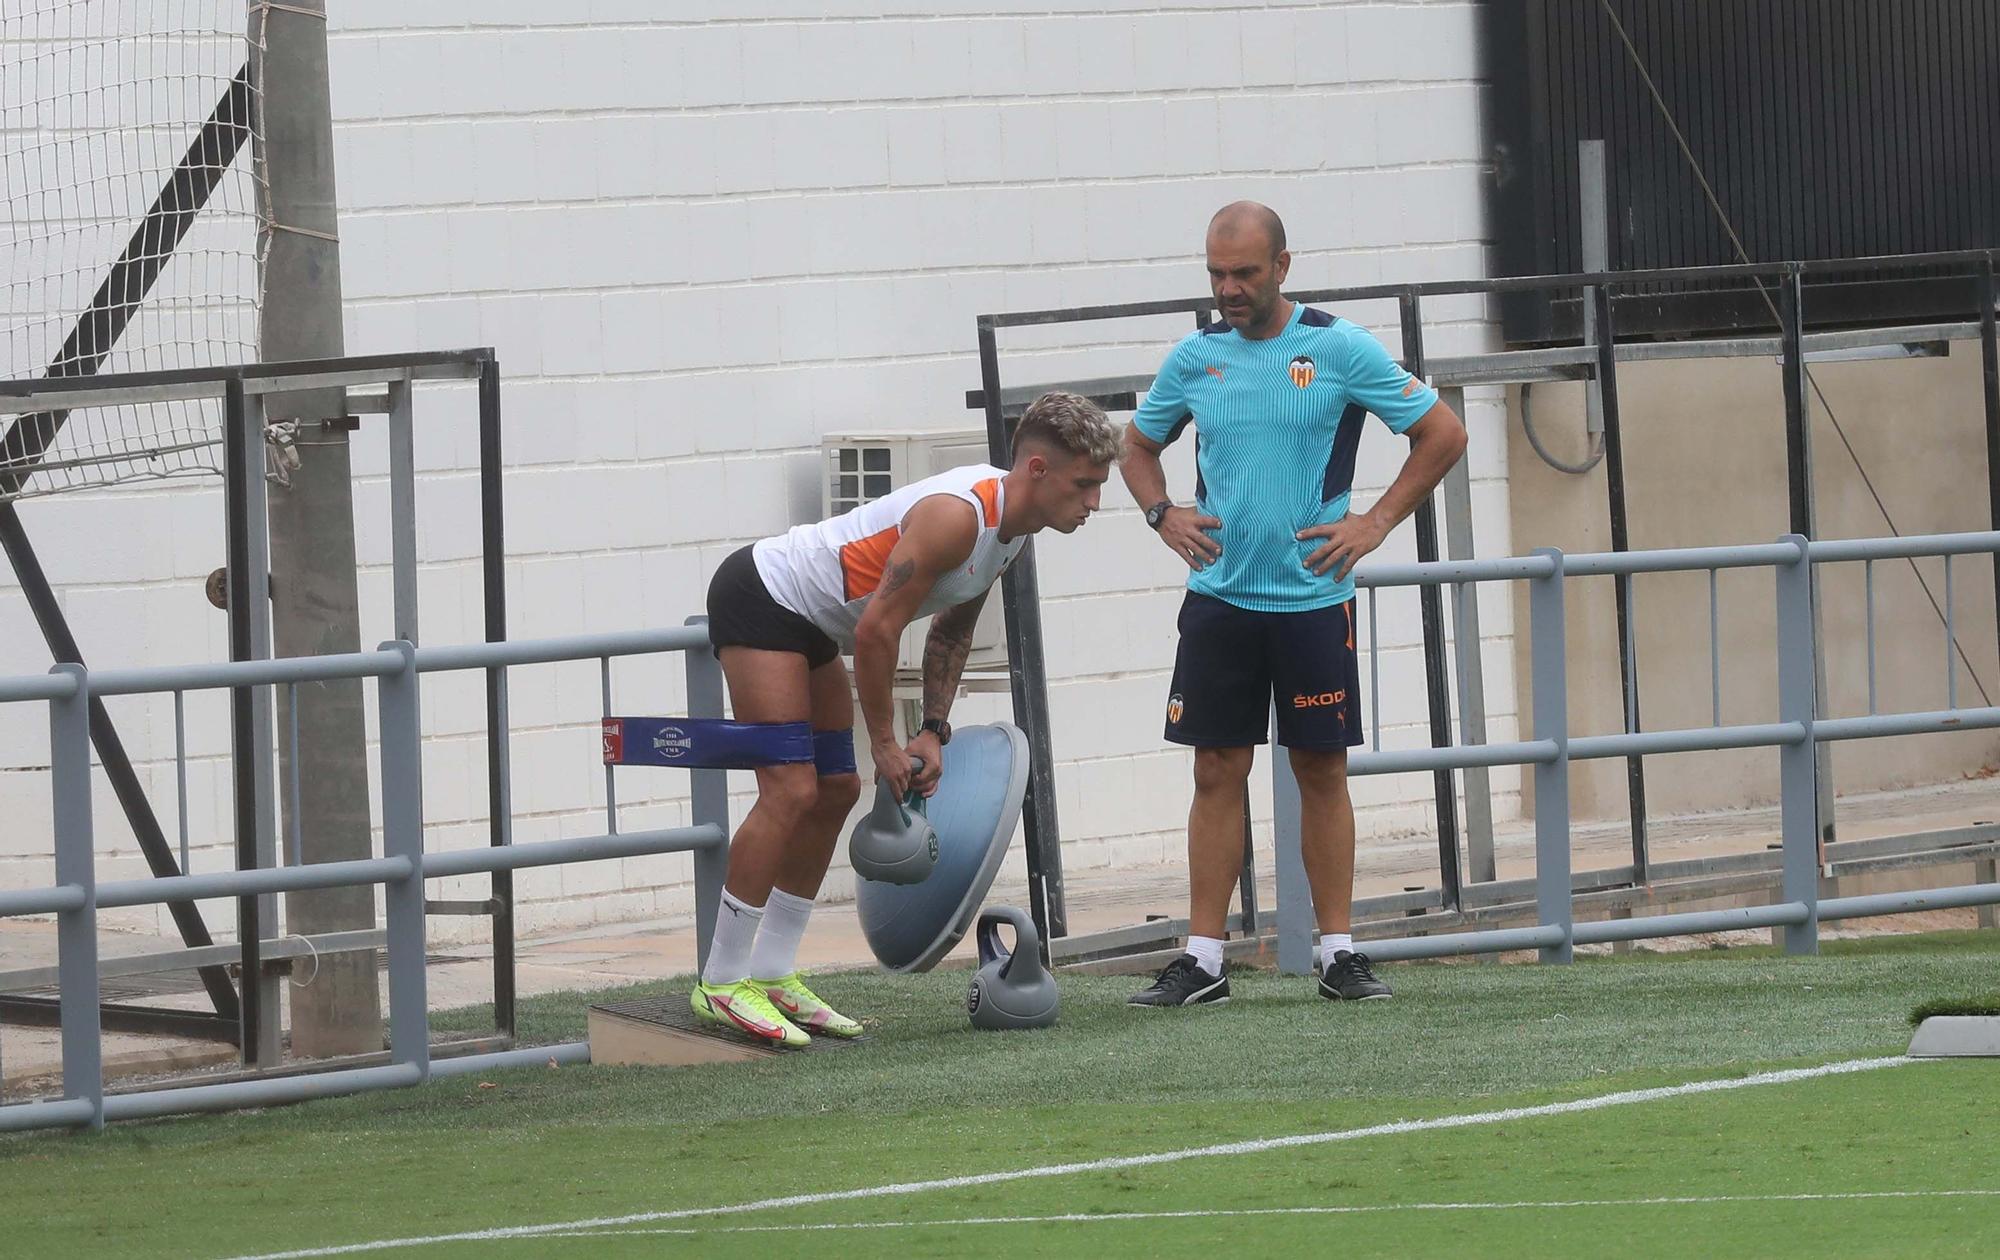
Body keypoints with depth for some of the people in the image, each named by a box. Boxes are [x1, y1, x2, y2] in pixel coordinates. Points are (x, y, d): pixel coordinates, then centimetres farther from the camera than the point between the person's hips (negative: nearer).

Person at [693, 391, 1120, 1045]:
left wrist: (933, 733, 8)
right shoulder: (957, 515, -28)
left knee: (836, 791, 9)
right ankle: (721, 984, -12)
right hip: (757, 597, -10)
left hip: (807, 623, 10)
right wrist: (885, 744, -16)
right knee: (791, 791, -15)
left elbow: (951, 632, 16)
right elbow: (877, 631, -26)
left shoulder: (1010, 524, 3)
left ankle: (774, 974, 15)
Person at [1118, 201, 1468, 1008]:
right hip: (1218, 599, 2)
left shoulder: (1340, 350, -4)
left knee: (1321, 770, 3)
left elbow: (1443, 434, 1)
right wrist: (1162, 515, 4)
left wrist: (1374, 524, -4)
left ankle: (1338, 951, 9)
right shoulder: (1195, 358, 5)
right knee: (1217, 773, 1)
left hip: (1312, 598, -2)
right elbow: (1138, 446, 22)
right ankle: (1202, 960, 3)